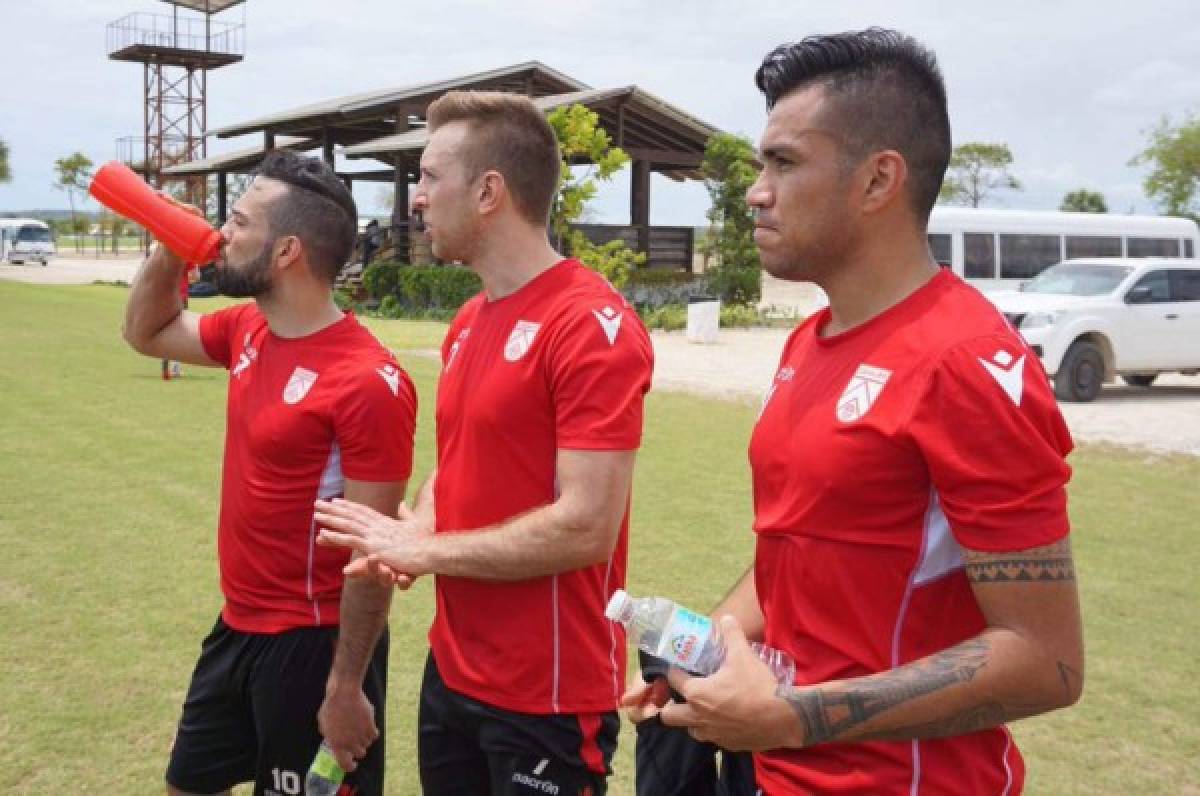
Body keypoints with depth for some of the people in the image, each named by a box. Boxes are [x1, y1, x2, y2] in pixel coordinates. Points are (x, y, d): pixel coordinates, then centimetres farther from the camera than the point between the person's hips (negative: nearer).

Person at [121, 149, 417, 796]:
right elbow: (146, 332, 19)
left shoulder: (367, 381, -25)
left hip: (313, 642, -8)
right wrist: (169, 249, 0)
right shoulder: (247, 331, 1)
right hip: (238, 626, 9)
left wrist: (346, 688, -18)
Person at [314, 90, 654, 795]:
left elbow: (584, 527, -23)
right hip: (451, 672, 8)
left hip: (547, 700, -8)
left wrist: (423, 551, -14)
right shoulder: (467, 324, 9)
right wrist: (412, 534, -3)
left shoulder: (593, 326, -19)